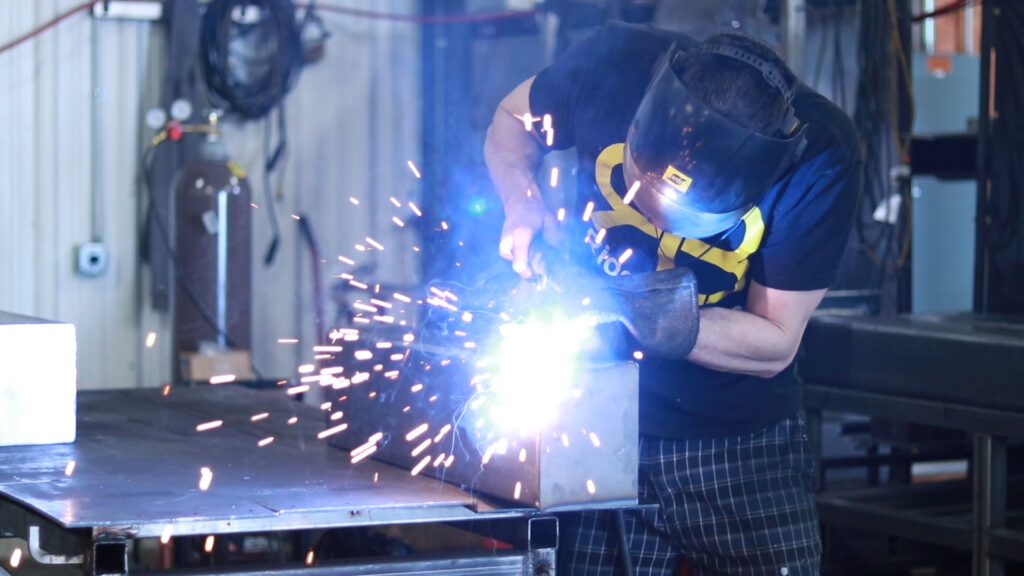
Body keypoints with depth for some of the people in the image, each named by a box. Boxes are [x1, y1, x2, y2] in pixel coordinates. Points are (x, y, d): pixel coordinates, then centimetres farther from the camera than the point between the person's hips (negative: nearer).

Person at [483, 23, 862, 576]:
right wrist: (524, 205, -16)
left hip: (738, 441, 0)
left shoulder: (820, 159, -20)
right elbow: (511, 121, 4)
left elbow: (774, 345, -15)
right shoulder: (613, 67, -19)